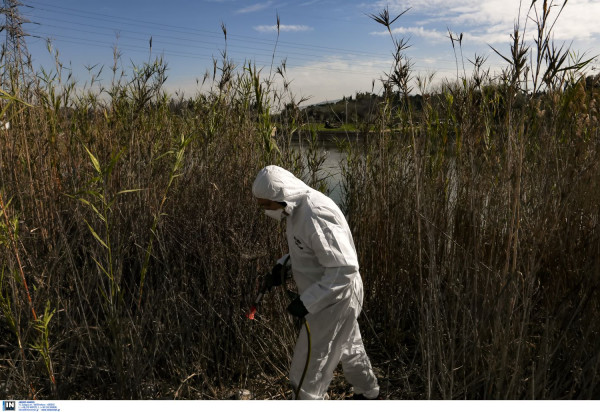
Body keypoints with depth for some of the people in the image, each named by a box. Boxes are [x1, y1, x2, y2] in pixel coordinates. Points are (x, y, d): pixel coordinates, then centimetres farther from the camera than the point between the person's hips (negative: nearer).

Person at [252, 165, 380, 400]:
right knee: (348, 348, 30)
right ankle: (368, 393, 54)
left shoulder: (316, 216, -32)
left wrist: (307, 301, -30)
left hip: (334, 301, -10)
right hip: (328, 297, 10)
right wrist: (283, 263, -2)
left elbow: (344, 268, -32)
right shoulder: (298, 208, -2)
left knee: (308, 369, 2)